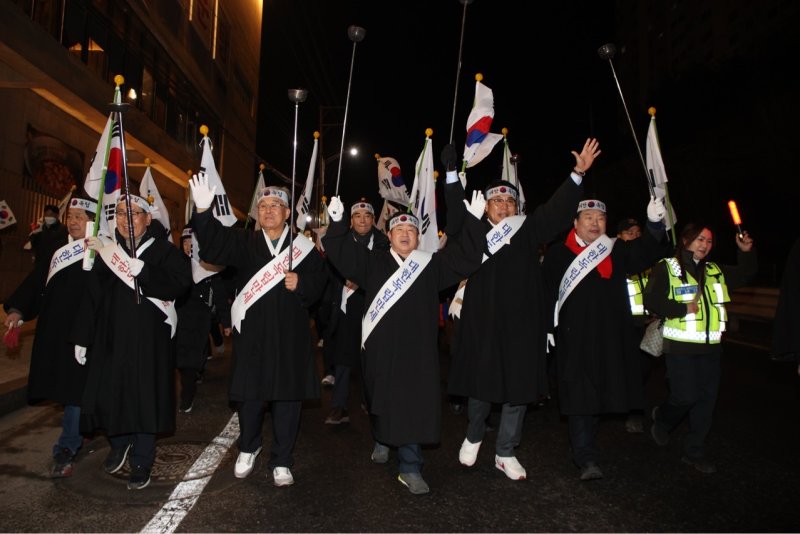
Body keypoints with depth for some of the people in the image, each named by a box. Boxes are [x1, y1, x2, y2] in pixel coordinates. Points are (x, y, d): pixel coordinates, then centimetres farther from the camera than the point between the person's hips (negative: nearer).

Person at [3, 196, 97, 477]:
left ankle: (66, 450, 4)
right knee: (65, 388, 16)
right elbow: (37, 282, 11)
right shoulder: (59, 251, 12)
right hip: (56, 333, 7)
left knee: (76, 388, -3)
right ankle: (76, 436, 33)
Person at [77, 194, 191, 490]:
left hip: (149, 339, -3)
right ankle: (119, 444, 36)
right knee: (108, 394, 7)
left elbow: (179, 282, -21)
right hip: (110, 337, 4)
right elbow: (92, 297, 10)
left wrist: (136, 269, -26)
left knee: (144, 397, 1)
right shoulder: (107, 251, 8)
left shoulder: (163, 251, -3)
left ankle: (141, 463, 18)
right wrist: (83, 338, 10)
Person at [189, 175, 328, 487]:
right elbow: (212, 247, -9)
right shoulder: (245, 243, 6)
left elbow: (318, 283, 3)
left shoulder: (304, 248, 4)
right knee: (249, 394, 9)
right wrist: (203, 212, -24)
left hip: (290, 335, -1)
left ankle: (281, 461, 22)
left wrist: (300, 284, -17)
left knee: (287, 397, 5)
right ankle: (248, 448, 37)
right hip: (251, 332, 1)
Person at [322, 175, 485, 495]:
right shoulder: (372, 262, 8)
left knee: (414, 406, -3)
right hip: (380, 347, 0)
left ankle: (410, 468, 6)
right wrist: (337, 222, -11)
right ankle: (382, 440, 42)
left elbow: (466, 255, 4)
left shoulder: (432, 265, 9)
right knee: (382, 400, 13)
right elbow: (342, 252, 2)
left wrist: (474, 222, -7)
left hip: (418, 349, 0)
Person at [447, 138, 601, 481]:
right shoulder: (475, 233, 4)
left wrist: (578, 173, -14)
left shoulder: (528, 231, 6)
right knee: (480, 386, 9)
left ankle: (505, 453, 26)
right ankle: (473, 436, 37)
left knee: (518, 389, 9)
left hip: (521, 323, 2)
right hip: (482, 323, -1)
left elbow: (556, 210, -4)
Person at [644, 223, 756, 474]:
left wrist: (746, 252, 6)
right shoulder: (666, 268, -5)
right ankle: (662, 418, 26)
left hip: (710, 347, 6)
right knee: (686, 396, -7)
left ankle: (694, 452, 19)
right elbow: (651, 301, -13)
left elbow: (746, 273, 24)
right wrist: (684, 308, -18)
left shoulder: (715, 272, 14)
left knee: (706, 399, 7)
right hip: (680, 346, -6)